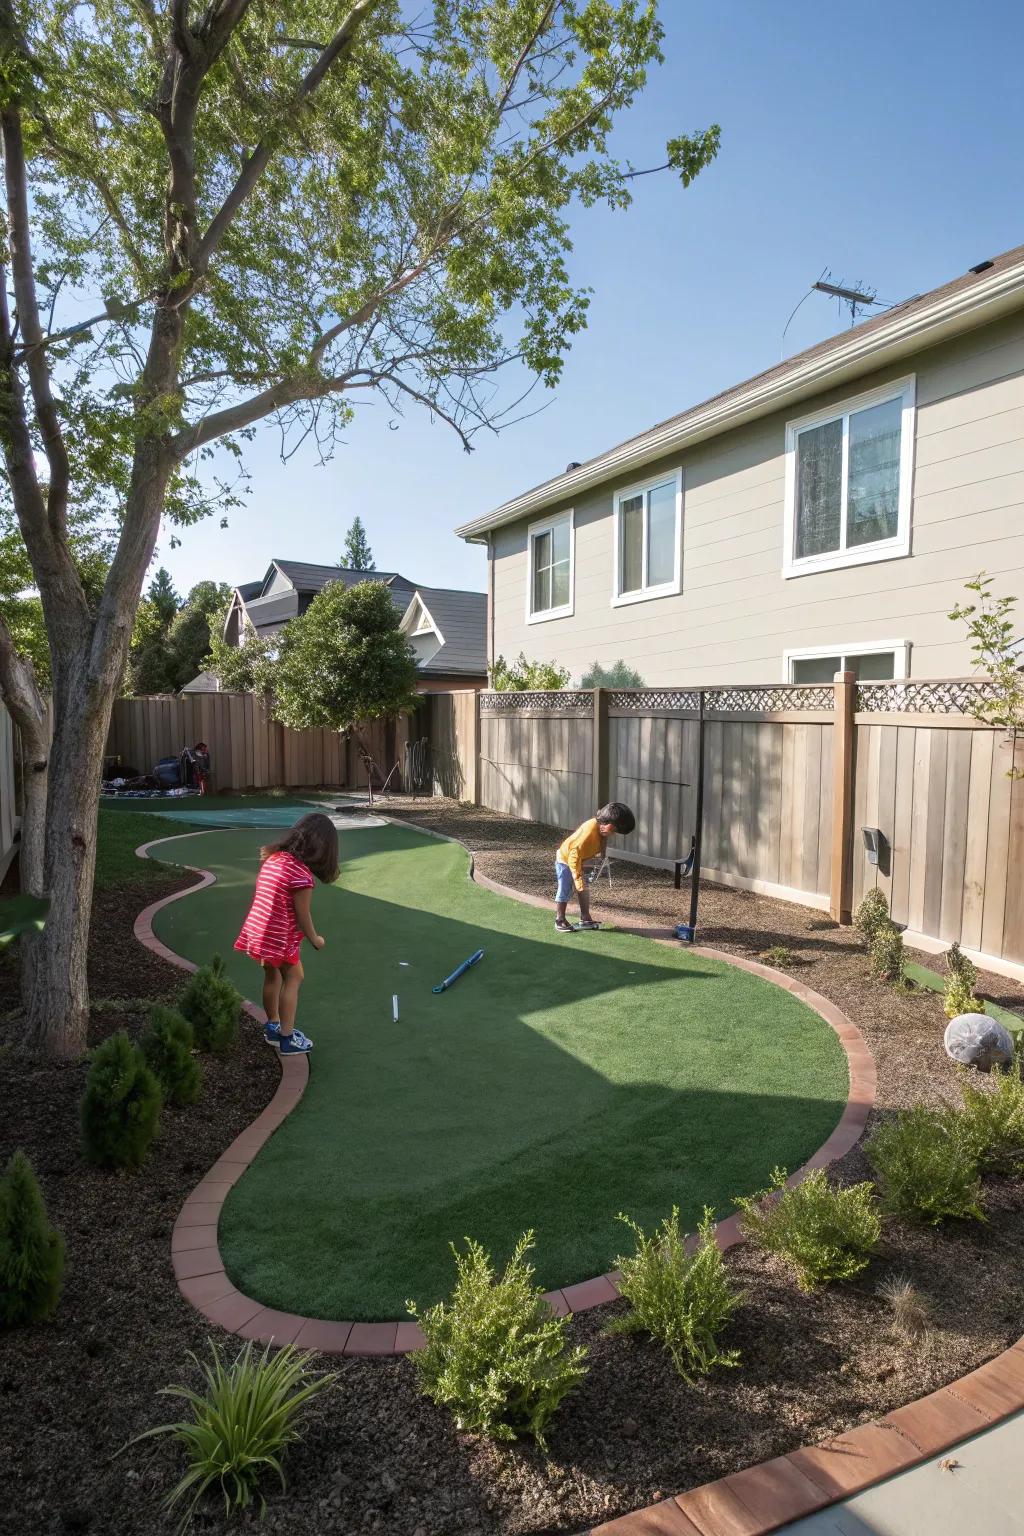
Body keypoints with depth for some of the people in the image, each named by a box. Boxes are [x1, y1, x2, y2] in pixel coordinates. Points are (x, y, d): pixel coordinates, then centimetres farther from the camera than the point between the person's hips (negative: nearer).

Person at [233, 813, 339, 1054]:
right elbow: (302, 915, -15)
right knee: (293, 978, 8)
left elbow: (266, 897, 10)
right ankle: (287, 1038, 13)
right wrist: (315, 939, 2)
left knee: (273, 975, 22)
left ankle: (273, 1027, 38)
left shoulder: (273, 857, 3)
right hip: (279, 937, -8)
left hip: (257, 931, 8)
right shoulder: (301, 873, -22)